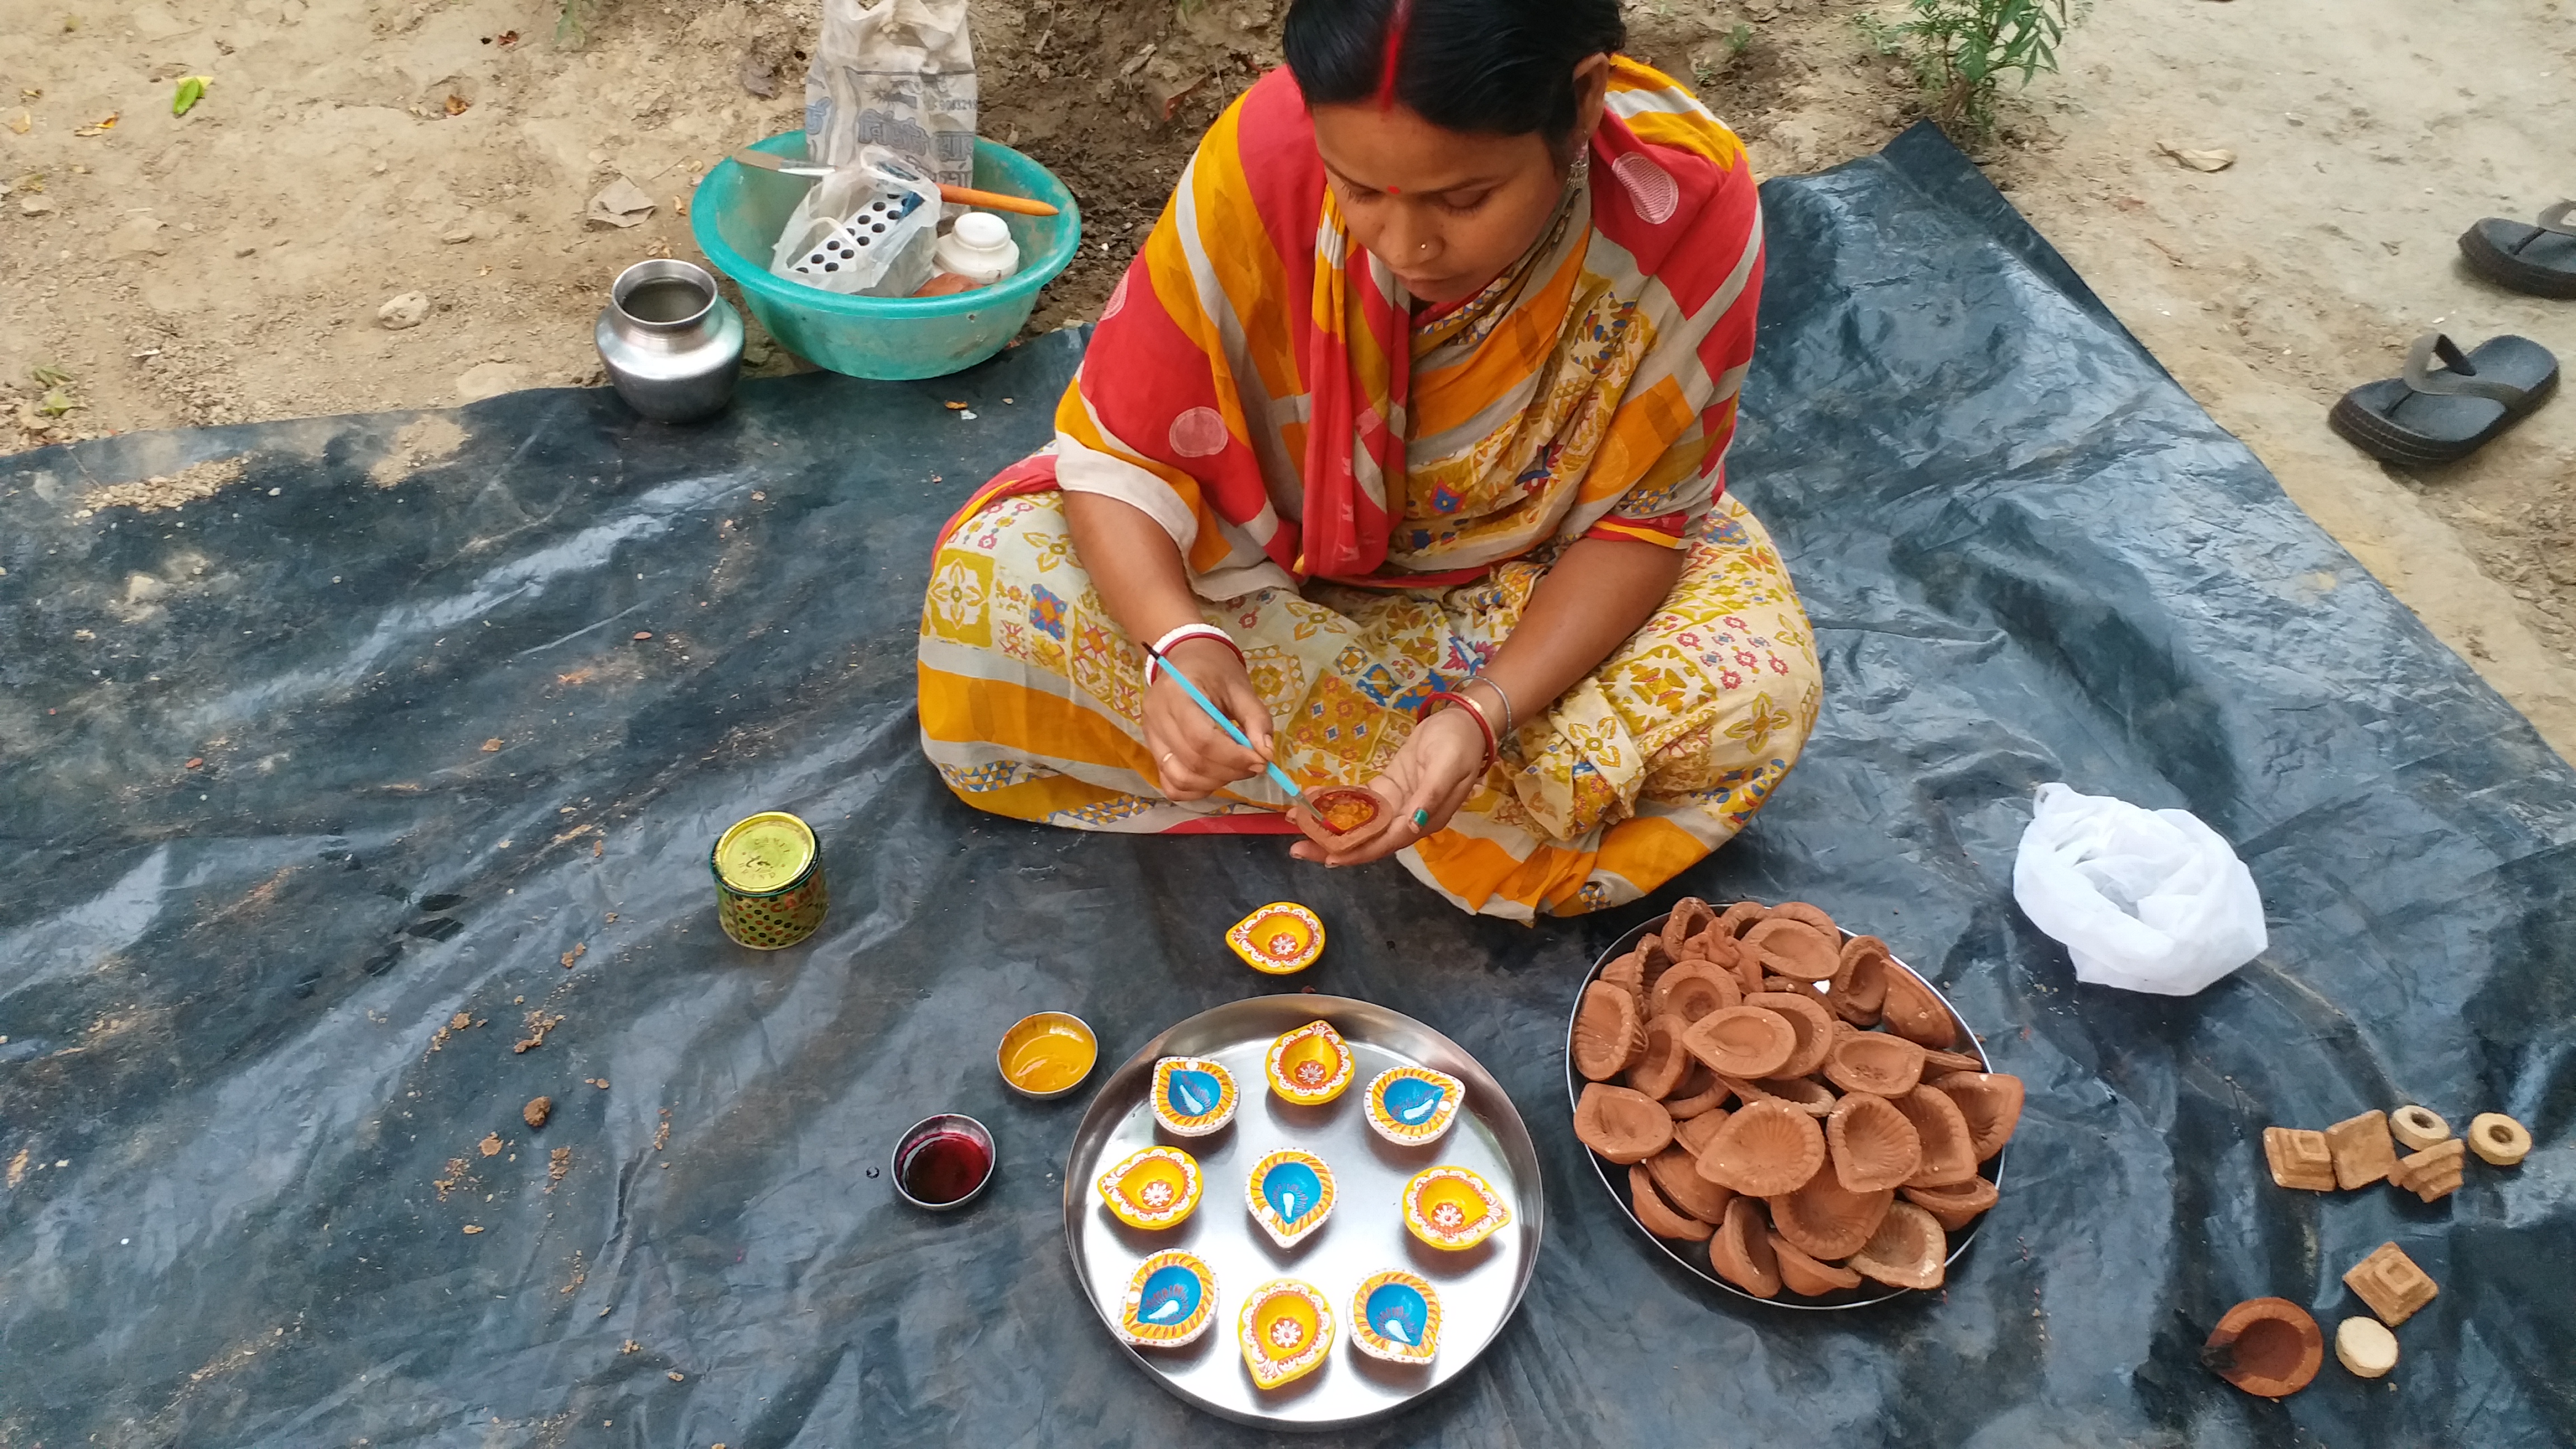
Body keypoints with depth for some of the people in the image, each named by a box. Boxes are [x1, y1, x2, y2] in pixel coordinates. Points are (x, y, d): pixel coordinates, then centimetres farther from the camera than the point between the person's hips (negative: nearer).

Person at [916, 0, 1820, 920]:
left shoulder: (1692, 208, -28)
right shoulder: (1263, 159, -30)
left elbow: (1640, 518, -18)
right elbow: (1119, 455, -21)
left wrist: (1484, 716, -34)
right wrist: (1180, 643, -41)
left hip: (1534, 575, 0)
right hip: (1276, 550, 1)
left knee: (1757, 696, -27)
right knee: (990, 582, -23)